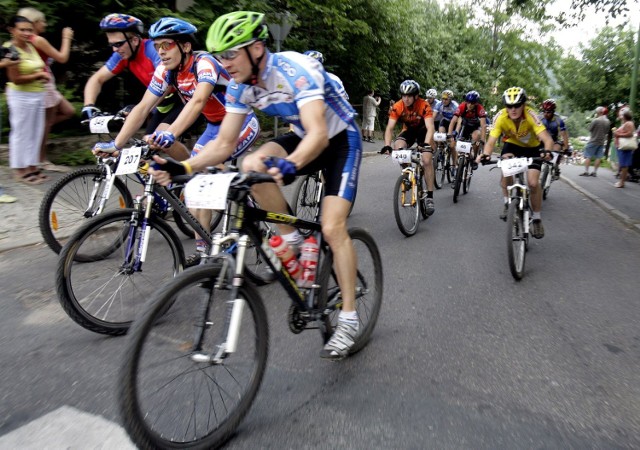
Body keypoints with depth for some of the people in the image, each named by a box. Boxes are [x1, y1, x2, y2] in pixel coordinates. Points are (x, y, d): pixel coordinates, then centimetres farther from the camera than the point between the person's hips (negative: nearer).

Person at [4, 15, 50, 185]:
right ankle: (20, 170, 10)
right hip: (21, 96, -8)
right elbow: (16, 79, -17)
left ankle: (32, 167, 23)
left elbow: (39, 68, 22)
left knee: (36, 133, 12)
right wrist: (38, 75, -12)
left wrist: (43, 75, 1)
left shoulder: (30, 46, 9)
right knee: (21, 133, 0)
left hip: (37, 94, 8)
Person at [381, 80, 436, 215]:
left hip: (423, 131, -2)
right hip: (408, 130, 2)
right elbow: (390, 127, -27)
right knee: (397, 147, -30)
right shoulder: (397, 107, -23)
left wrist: (426, 144, -54)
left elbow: (430, 127, -36)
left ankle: (430, 197, -12)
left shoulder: (424, 106, -29)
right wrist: (387, 145, -43)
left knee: (426, 161, -19)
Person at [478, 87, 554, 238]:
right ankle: (507, 204, 1)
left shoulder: (530, 114, -33)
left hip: (532, 147, -2)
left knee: (533, 183, -16)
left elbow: (547, 138, -41)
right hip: (512, 144, 2)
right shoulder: (500, 117, -29)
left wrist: (547, 151, -63)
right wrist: (486, 154, -55)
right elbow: (491, 141, -33)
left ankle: (536, 219, 5)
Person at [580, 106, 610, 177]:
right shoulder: (608, 121, 3)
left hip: (593, 141, -6)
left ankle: (586, 171, -6)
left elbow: (590, 129, -7)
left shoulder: (595, 120, -17)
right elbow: (607, 131, 11)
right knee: (598, 157, 7)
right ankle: (595, 172, 8)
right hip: (601, 142, 6)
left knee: (588, 156, -1)